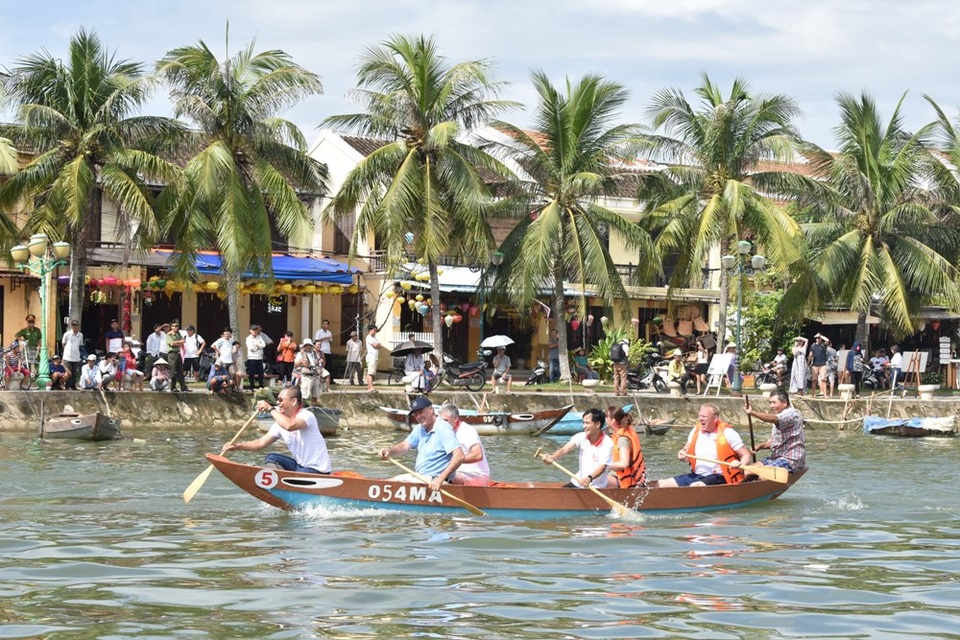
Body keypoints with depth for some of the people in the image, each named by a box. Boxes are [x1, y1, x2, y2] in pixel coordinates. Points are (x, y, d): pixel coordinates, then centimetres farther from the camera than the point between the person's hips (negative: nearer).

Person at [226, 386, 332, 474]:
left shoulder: (306, 415, -19)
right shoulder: (281, 421, 6)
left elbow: (290, 426, -40)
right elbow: (261, 443, 4)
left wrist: (270, 409, -29)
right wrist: (238, 446, -10)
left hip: (318, 470, -8)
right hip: (300, 465, 8)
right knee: (271, 459, 0)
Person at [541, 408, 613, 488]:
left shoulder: (607, 443, -13)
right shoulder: (581, 437, 0)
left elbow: (602, 467, -20)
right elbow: (564, 450, -13)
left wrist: (590, 478, -40)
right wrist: (551, 457, -34)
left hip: (596, 487, -4)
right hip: (578, 482, 4)